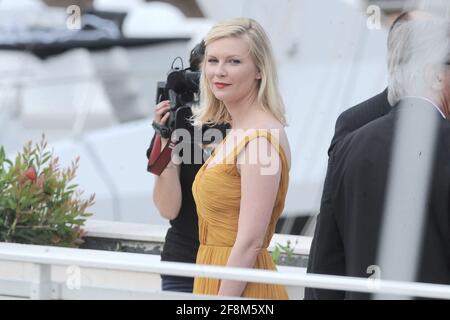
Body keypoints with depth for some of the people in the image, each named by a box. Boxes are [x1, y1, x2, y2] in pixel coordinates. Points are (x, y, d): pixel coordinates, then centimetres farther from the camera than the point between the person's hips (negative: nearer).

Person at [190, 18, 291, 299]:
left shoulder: (260, 138, -16)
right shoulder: (236, 132, 12)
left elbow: (250, 243, -20)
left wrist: (221, 305, -20)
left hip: (241, 290, -9)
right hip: (214, 283, 9)